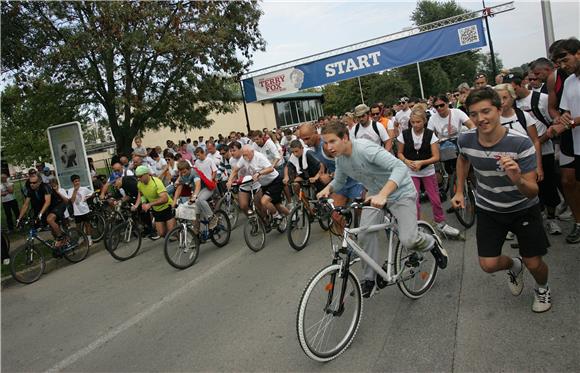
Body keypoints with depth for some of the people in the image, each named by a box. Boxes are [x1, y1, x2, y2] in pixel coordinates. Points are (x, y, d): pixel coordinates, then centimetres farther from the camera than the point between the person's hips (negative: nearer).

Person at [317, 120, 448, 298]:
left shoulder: (365, 149, -30)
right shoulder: (340, 158, -6)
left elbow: (400, 167, -39)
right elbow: (339, 180, 13)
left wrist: (382, 195, -50)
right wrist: (328, 188, -10)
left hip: (400, 193, -6)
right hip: (376, 195, 7)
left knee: (408, 241, -18)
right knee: (365, 236, -8)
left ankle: (433, 243, 17)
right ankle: (369, 278, 12)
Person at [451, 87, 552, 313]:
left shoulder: (521, 143, -28)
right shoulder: (466, 140, -18)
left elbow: (533, 193, -27)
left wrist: (518, 180, -48)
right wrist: (459, 191, 6)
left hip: (523, 209, -2)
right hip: (488, 210, 3)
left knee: (534, 264, 1)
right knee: (488, 265, -3)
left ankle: (542, 288, 39)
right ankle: (514, 265, 34)